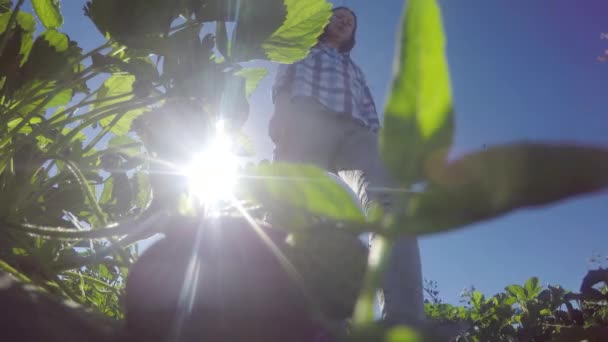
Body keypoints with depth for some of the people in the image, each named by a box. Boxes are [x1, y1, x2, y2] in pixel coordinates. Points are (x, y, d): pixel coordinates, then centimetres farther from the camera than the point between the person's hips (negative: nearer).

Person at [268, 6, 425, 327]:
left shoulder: (354, 69, 45)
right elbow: (282, 83, 16)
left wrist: (375, 139, 5)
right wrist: (282, 112, -8)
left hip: (355, 130, 2)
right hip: (306, 121, -2)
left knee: (389, 202, -27)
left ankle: (405, 323, -44)